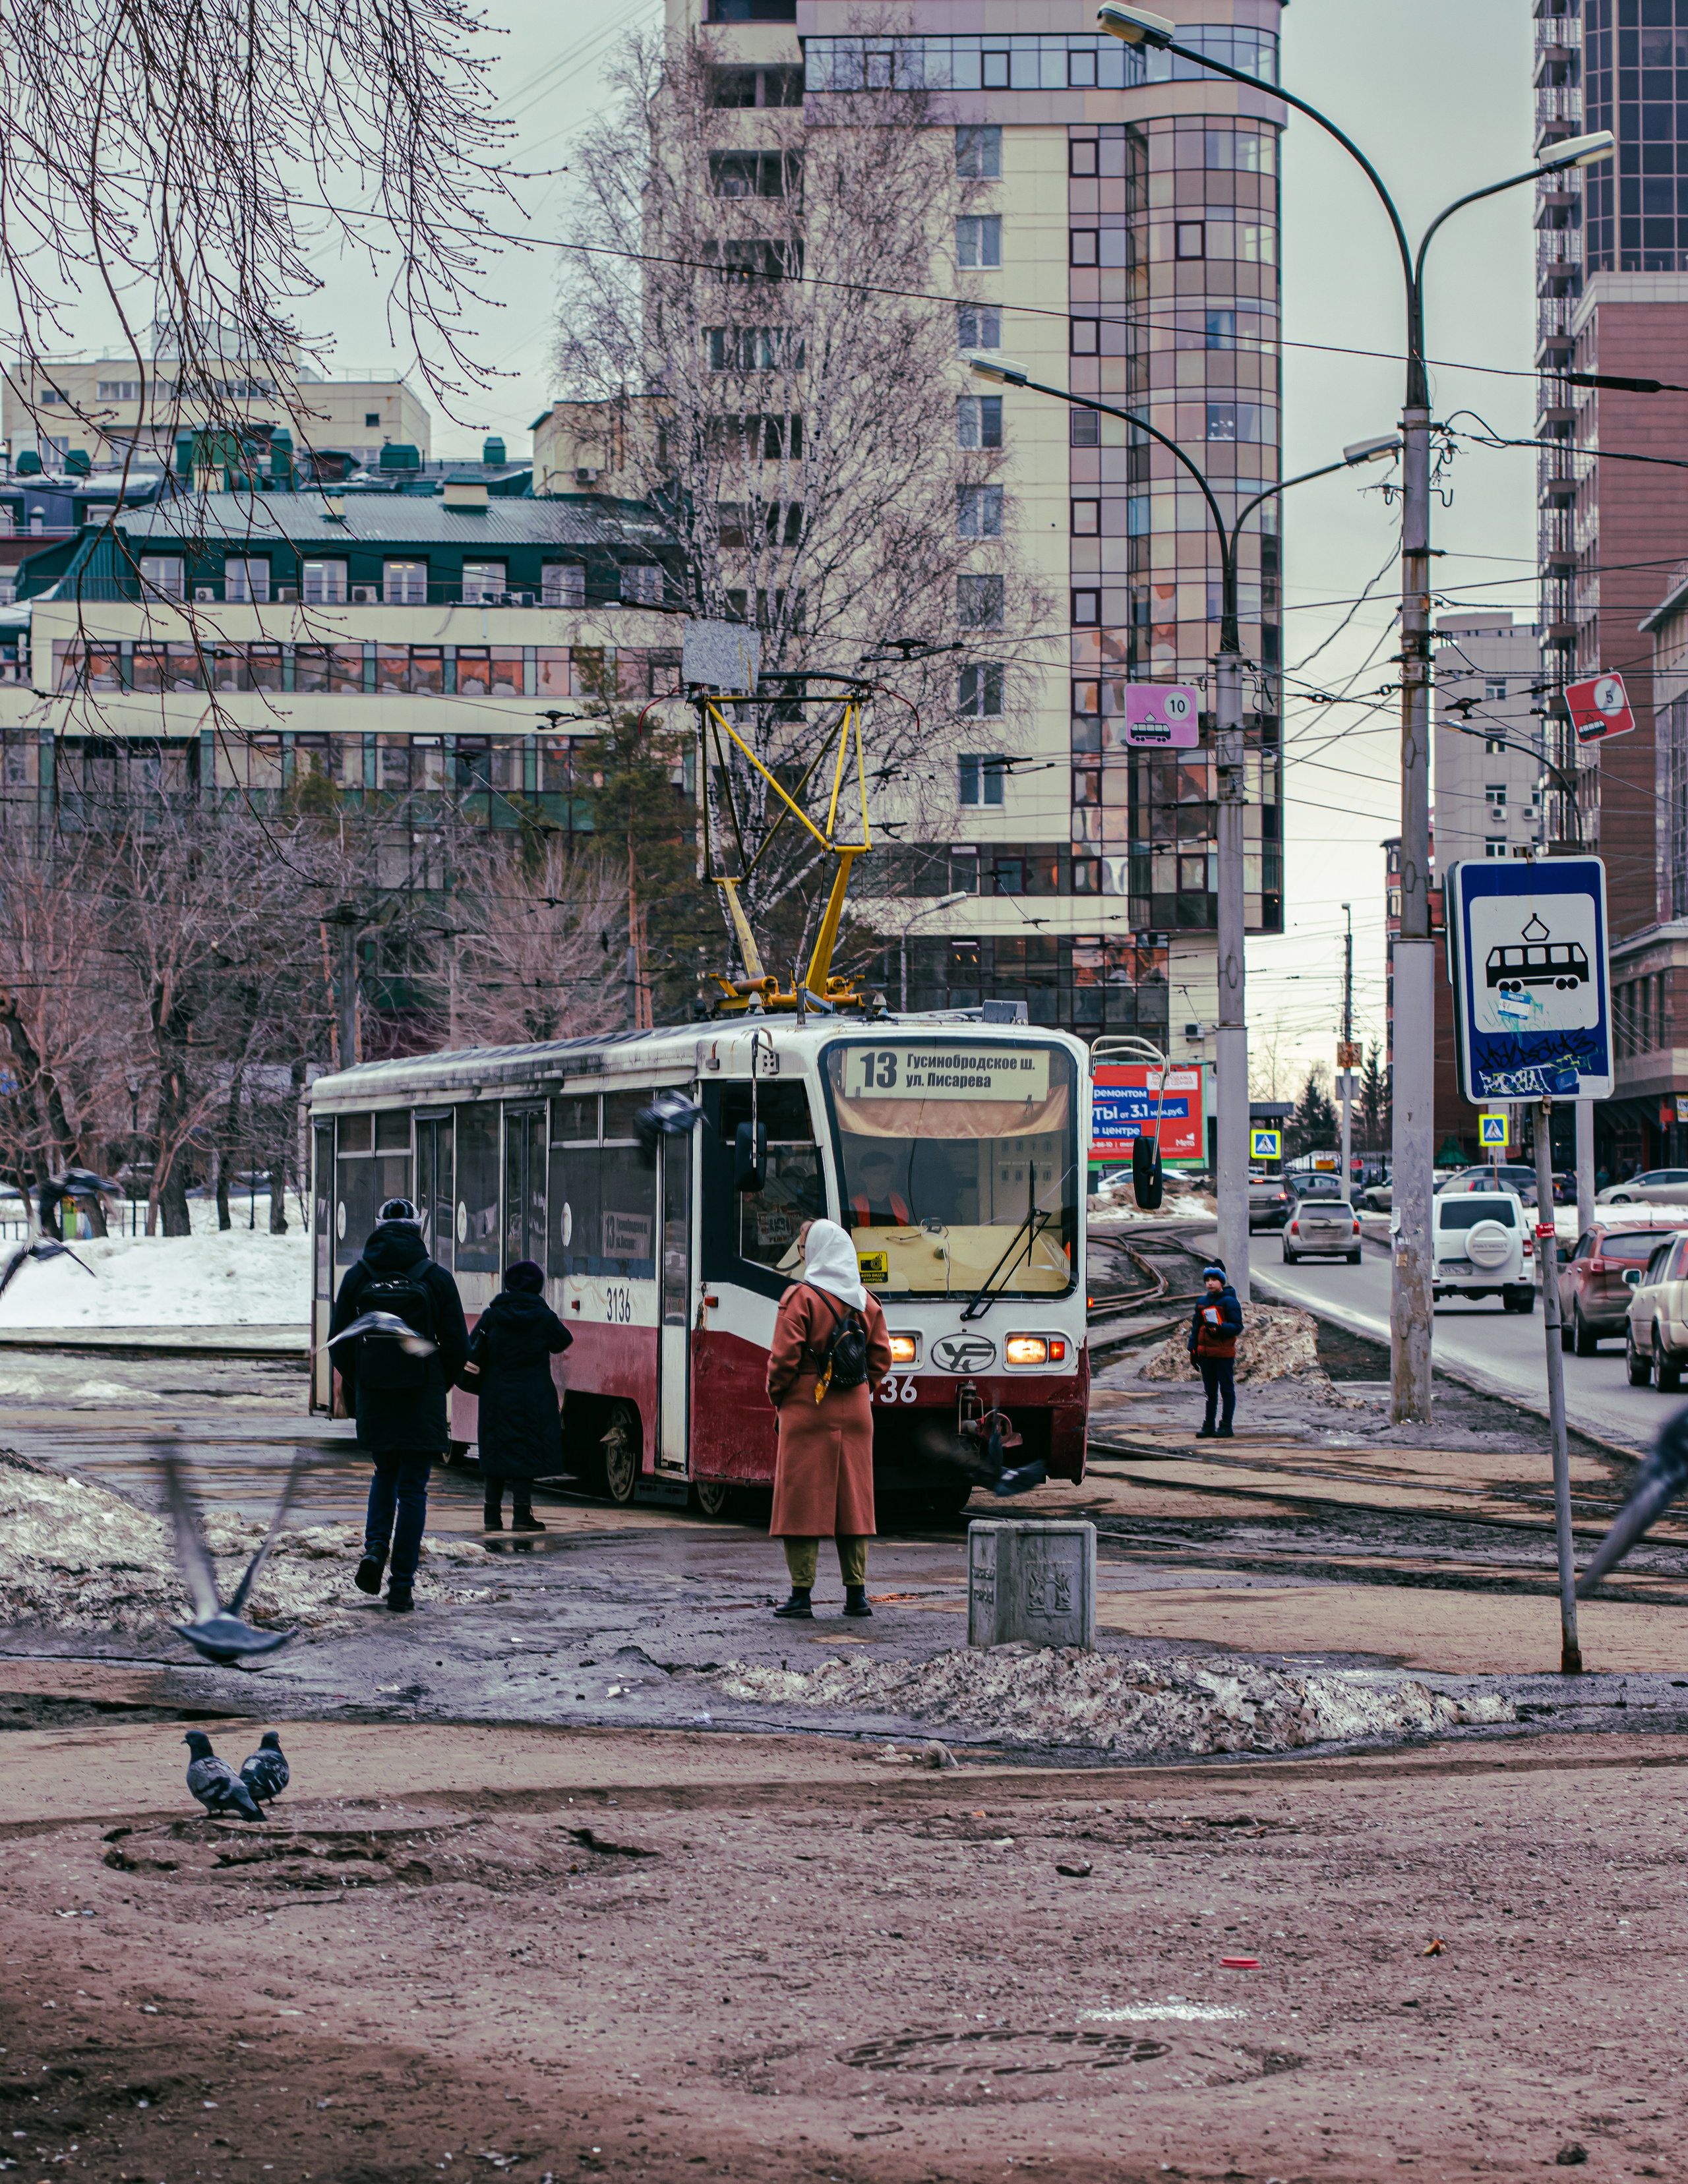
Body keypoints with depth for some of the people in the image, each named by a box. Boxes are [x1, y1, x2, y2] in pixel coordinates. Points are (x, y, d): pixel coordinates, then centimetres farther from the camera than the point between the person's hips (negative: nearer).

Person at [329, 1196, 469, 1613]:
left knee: (385, 1474, 24)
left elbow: (339, 1343, 2)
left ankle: (375, 1547, 2)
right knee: (412, 1489, 4)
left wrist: (355, 1388, 19)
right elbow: (457, 1346, -2)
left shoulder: (357, 1277, -1)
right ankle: (402, 1586, 2)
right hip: (422, 1402, -2)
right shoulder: (437, 1279, -4)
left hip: (373, 1401, 2)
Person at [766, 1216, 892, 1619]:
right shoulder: (867, 1303, 7)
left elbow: (785, 1358, -13)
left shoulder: (801, 1298, -10)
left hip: (807, 1409, -5)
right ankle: (856, 1593, 9)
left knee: (801, 1499, -1)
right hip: (854, 1415, 5)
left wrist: (777, 1397, 2)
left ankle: (801, 1593, -3)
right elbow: (881, 1357, 8)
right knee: (853, 1501, 9)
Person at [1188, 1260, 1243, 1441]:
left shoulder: (1229, 1302, -6)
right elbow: (1196, 1327, 18)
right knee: (1210, 1390, 9)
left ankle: (1226, 1426, 2)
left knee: (1226, 1389, -1)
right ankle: (1209, 1425, 14)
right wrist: (1193, 1351, 13)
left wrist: (1220, 1328, -25)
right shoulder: (1201, 1302, 12)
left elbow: (1238, 1327, -9)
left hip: (1224, 1353, -6)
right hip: (1206, 1354, 6)